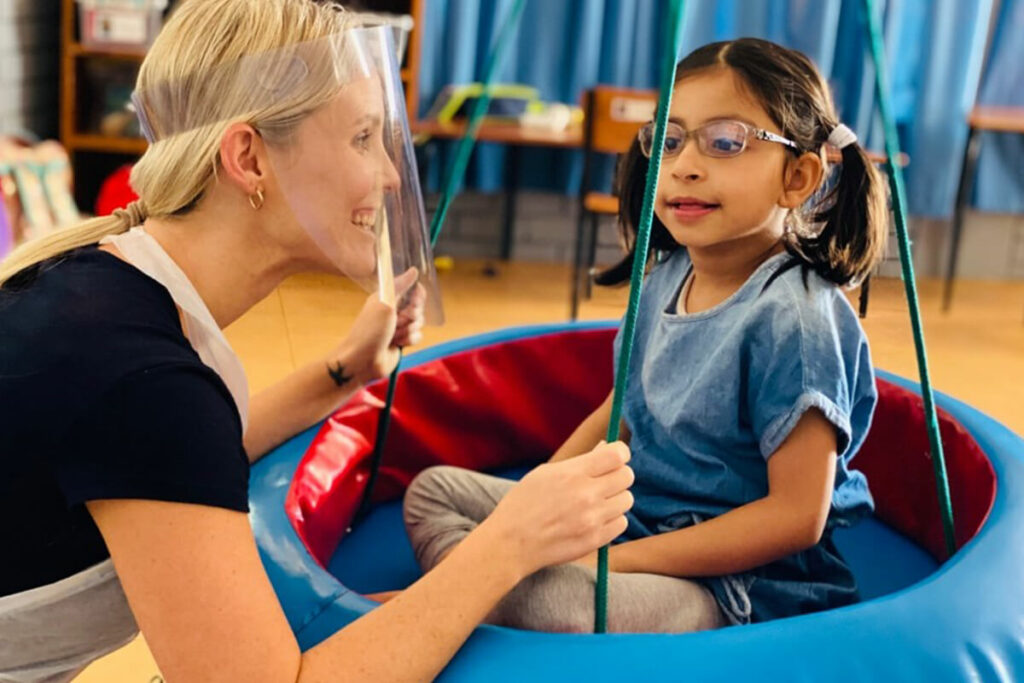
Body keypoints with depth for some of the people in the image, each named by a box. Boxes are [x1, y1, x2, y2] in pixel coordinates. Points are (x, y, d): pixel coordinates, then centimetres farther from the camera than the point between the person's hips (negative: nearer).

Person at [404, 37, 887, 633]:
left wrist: (620, 559, -21)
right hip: (632, 518, 9)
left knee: (539, 597, -35)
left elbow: (796, 516, -22)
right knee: (435, 489, 10)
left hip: (735, 582, -8)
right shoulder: (665, 277, 3)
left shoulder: (793, 317, -21)